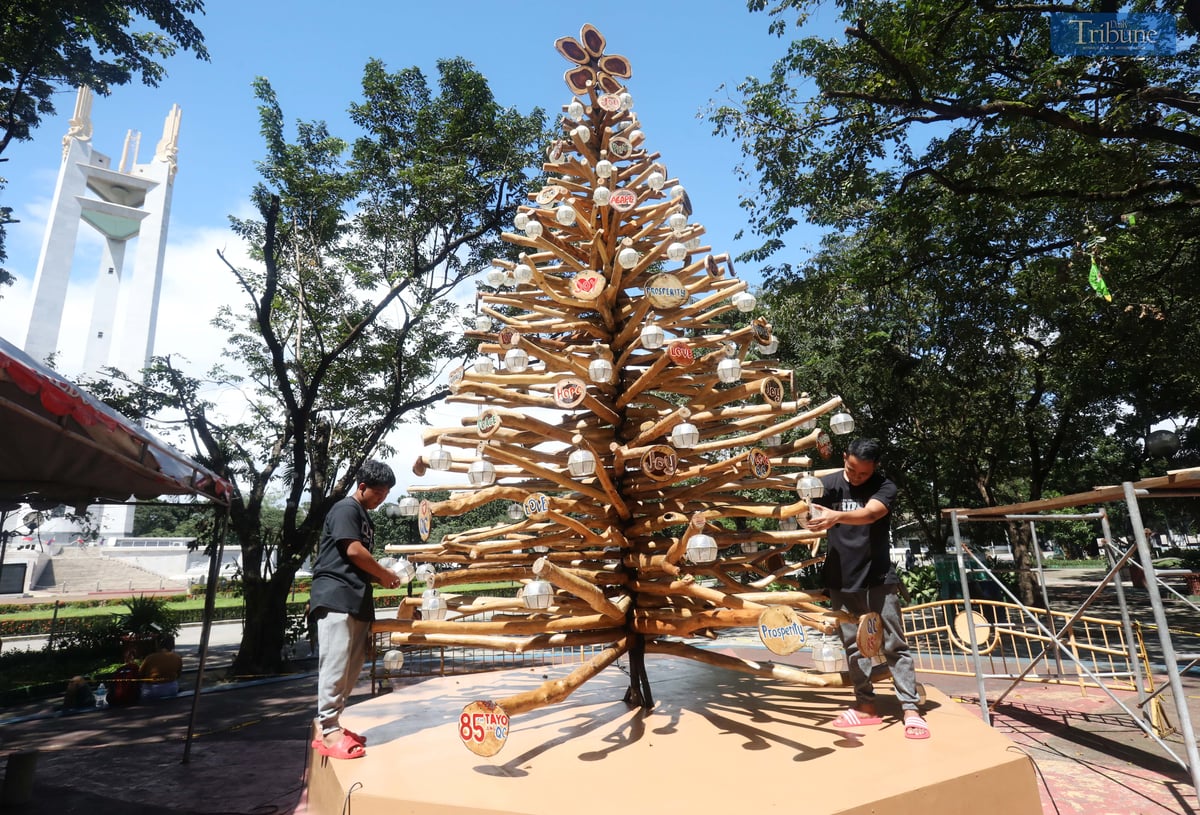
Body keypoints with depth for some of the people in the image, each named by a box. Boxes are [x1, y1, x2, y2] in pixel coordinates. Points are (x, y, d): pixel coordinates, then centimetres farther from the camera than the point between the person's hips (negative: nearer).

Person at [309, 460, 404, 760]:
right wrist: (384, 574, -4)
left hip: (356, 600, 9)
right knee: (335, 663, -7)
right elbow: (353, 551, -15)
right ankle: (329, 732, -1)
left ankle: (330, 724, 20)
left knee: (353, 666, 10)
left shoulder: (365, 518, 23)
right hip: (336, 596, -9)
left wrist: (380, 577, 4)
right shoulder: (345, 509, -6)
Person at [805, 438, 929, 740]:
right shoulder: (827, 484, -3)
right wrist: (811, 522, -25)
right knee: (853, 645, 8)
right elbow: (812, 522, -1)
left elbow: (870, 514, -31)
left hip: (879, 577, -2)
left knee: (894, 644, 2)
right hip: (842, 580, 3)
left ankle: (911, 709, 10)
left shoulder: (884, 487, -11)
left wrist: (837, 516, -50)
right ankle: (866, 706, 18)